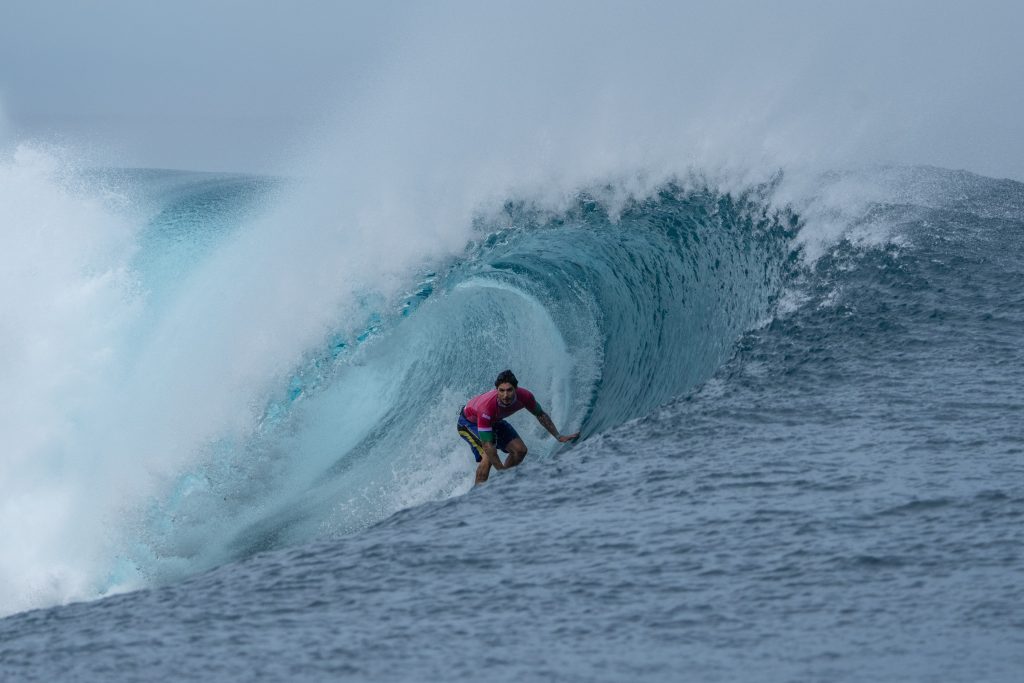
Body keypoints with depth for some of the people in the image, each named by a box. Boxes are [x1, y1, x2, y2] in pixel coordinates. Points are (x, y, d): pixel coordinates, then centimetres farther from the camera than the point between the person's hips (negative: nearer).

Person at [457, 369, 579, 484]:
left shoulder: (524, 397, -29)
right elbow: (488, 445, -41)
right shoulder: (487, 407, -45)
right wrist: (501, 470, -42)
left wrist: (558, 436, -3)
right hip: (469, 422, -6)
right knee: (488, 456, -27)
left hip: (494, 421, 6)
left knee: (520, 450, -3)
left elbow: (541, 415, -6)